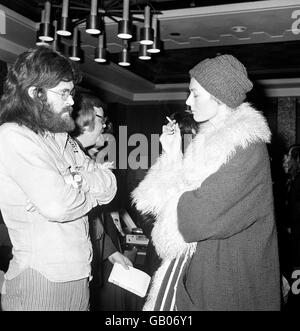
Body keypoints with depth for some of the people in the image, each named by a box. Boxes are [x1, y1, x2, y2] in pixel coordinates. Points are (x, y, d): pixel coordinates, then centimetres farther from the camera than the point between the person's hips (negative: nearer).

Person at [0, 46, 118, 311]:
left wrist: (77, 179, -15)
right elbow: (56, 205, -25)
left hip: (78, 275, 8)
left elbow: (109, 187, 6)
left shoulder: (62, 139, 14)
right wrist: (90, 194, -4)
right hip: (41, 280, -8)